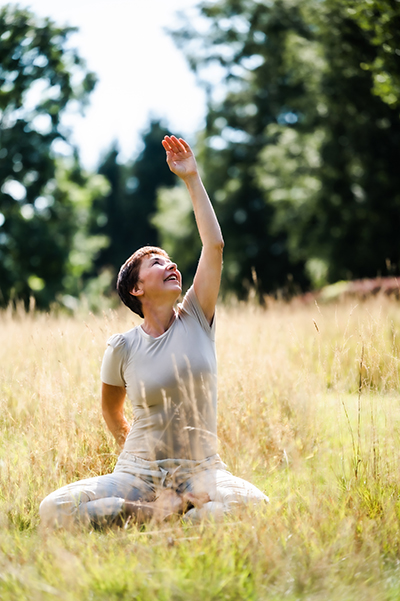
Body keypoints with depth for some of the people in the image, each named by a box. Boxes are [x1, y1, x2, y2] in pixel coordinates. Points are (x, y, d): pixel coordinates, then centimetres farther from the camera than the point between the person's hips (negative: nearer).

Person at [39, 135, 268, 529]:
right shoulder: (123, 347, 0)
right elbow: (110, 408, 18)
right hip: (138, 473, 0)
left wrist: (192, 179, -5)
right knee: (54, 510, -24)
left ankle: (172, 518, -9)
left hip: (200, 471, 0)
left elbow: (214, 245, -5)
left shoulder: (195, 319, 3)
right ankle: (164, 510, -10)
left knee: (252, 506, -33)